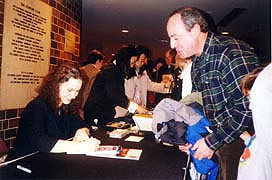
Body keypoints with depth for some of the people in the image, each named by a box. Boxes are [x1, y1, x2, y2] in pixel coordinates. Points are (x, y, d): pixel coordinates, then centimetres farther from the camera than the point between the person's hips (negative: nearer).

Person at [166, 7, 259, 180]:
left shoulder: (232, 53, -22)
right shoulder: (197, 62, 7)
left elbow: (248, 109, -27)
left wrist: (212, 142, -19)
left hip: (243, 140, -7)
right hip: (221, 139, 8)